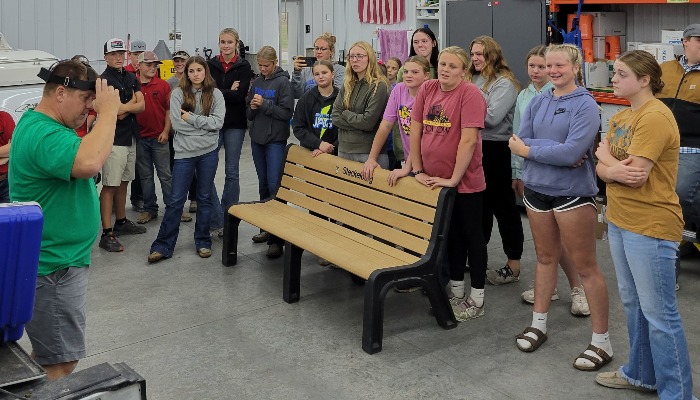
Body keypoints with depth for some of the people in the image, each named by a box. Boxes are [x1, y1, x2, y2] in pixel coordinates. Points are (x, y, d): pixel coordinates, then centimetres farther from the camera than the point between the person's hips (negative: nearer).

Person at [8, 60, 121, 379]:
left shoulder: (39, 124, 10)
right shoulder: (43, 135, -24)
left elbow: (84, 157, 17)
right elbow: (88, 162, -42)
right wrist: (109, 110, -32)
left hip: (55, 259, 11)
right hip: (54, 268, -11)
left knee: (48, 354, 23)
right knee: (61, 365, -3)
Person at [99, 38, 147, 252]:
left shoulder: (131, 78, 14)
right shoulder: (104, 80, -9)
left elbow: (141, 106, 2)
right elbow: (119, 112, -16)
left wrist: (124, 107, -12)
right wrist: (132, 101, -3)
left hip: (131, 137, 7)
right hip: (114, 139, -7)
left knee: (124, 182, 16)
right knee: (110, 185, -7)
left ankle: (121, 222, 28)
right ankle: (107, 233, -7)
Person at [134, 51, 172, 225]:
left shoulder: (163, 85, 0)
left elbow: (169, 110, 2)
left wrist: (166, 131, -6)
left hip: (159, 137, -1)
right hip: (139, 137, 2)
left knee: (165, 174, 3)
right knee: (145, 176, 10)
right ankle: (150, 209, 19)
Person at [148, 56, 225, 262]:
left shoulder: (215, 94, 2)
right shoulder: (178, 93, -1)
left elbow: (218, 122, -10)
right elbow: (177, 124, -11)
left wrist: (191, 118, -13)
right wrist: (205, 124, -10)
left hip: (209, 152, 1)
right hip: (185, 152, -1)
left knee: (204, 198, 12)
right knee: (175, 200, 2)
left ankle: (203, 242, 24)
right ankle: (163, 245, 9)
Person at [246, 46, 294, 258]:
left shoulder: (283, 82, -7)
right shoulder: (257, 82, 11)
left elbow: (287, 112, -12)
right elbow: (248, 112, 16)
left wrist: (264, 104, -18)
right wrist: (252, 107, -6)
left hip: (276, 140, -6)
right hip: (257, 139, 7)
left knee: (274, 185, -11)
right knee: (263, 183, 13)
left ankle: (278, 237, -9)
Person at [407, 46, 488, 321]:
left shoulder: (470, 94, -16)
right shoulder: (427, 89, 3)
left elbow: (469, 140, -21)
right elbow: (415, 130, 4)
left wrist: (454, 179, -19)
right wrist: (417, 171, 1)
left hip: (465, 182, -6)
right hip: (434, 181, 6)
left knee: (471, 235, 7)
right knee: (451, 234, 18)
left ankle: (476, 300, 17)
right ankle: (456, 292, 33)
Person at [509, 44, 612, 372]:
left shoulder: (585, 105, -11)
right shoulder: (538, 102, 6)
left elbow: (572, 152, -22)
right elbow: (521, 140, -5)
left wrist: (529, 150, -12)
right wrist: (558, 150, -19)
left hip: (573, 192, -6)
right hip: (537, 188, 6)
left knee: (585, 266, -1)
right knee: (545, 257, 18)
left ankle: (601, 342, 9)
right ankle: (538, 324, 31)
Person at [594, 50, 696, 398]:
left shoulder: (655, 117, -17)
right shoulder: (620, 118, 11)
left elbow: (635, 176, -22)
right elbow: (601, 167, 6)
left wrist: (606, 157, -4)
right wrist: (613, 170, -17)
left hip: (650, 226, -9)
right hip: (619, 220, 9)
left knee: (659, 313, -1)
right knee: (632, 303, 19)